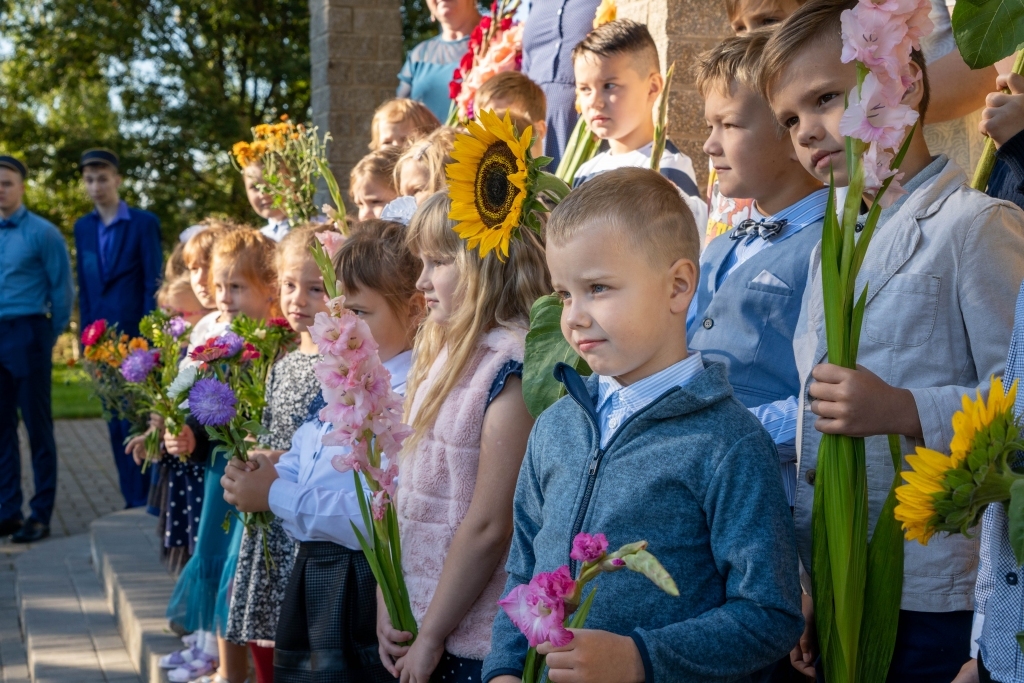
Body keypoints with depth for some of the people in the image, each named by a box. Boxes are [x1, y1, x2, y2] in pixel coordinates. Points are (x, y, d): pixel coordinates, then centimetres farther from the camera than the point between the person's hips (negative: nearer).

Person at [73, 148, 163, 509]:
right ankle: (132, 499, 14)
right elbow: (84, 287, 13)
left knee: (136, 420, -6)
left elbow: (154, 283, -6)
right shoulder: (83, 227, 12)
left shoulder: (144, 222, -3)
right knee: (116, 423, 7)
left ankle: (145, 499, 1)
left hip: (135, 336, -5)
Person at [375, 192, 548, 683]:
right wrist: (387, 604, 3)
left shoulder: (512, 369, -18)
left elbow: (489, 527, -19)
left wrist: (431, 635, -13)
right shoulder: (443, 355, 7)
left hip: (479, 643, -7)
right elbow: (409, 494, 9)